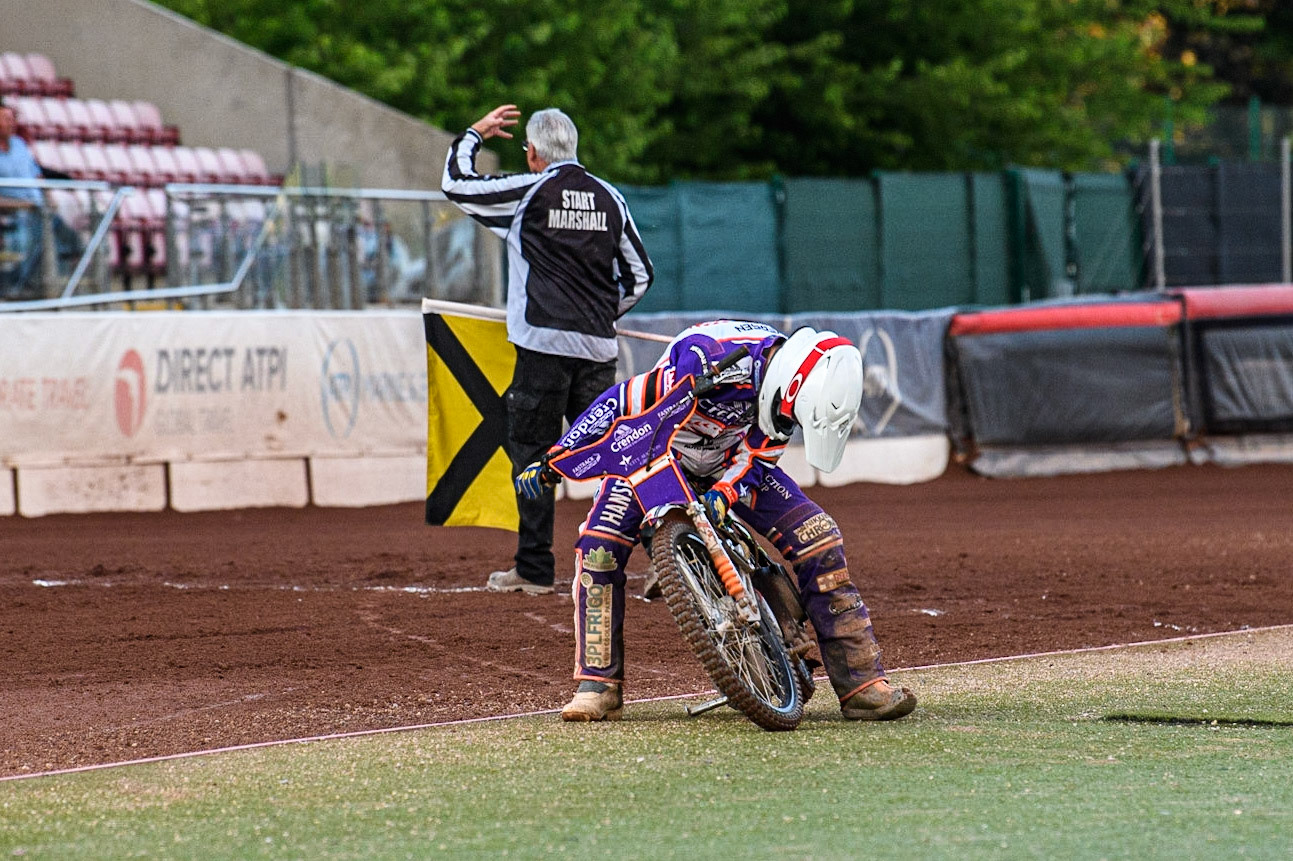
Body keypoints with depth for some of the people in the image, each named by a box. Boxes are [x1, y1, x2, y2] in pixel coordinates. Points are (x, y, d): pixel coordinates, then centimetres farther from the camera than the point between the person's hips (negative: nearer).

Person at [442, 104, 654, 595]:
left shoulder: (527, 193, -4)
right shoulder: (609, 199, 10)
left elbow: (455, 184, 7)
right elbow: (638, 274, 14)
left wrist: (475, 133, 22)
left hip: (544, 344, -4)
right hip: (597, 348, 4)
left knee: (533, 454, 2)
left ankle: (534, 569, 2)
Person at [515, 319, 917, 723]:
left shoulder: (789, 386, -19)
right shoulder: (704, 357, -38)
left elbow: (756, 454, -14)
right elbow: (625, 401, -31)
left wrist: (724, 495, -36)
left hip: (728, 462, 4)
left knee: (818, 538, -10)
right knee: (599, 545, -27)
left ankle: (861, 683, -6)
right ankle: (599, 684, -17)